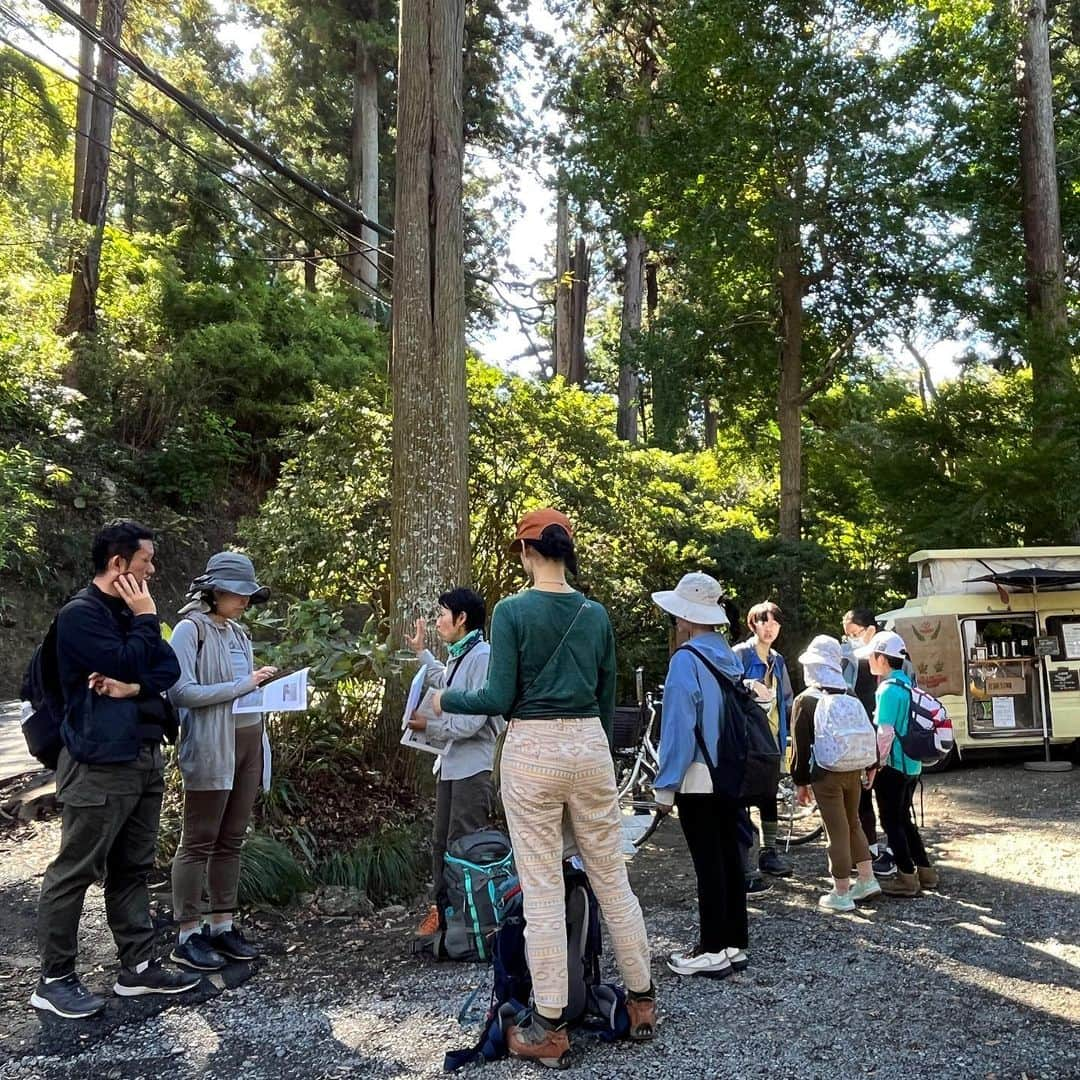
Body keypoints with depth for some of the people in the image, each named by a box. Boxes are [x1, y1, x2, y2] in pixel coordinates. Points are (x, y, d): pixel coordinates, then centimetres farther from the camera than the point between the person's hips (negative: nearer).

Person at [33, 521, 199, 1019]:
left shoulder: (128, 613, 13)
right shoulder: (80, 614, -12)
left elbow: (169, 668, 4)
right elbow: (127, 662, -22)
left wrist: (133, 686, -14)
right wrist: (146, 618, -9)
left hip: (143, 758, 8)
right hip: (99, 764, -8)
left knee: (132, 869, 13)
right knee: (75, 872, 2)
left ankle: (138, 967, 22)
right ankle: (54, 979, 14)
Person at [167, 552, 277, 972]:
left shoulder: (238, 633, 14)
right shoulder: (191, 629, -8)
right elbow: (180, 691, -17)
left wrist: (263, 686, -4)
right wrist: (242, 685, -15)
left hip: (248, 744, 7)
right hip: (210, 748, -7)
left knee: (231, 841, 12)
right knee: (199, 842, 1)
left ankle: (223, 926, 21)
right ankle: (188, 934, 11)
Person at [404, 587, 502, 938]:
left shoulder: (482, 657, -17)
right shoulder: (457, 656, 12)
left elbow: (472, 721, -23)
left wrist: (429, 725, -10)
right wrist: (420, 651, 39)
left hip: (474, 767, -9)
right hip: (451, 763, 9)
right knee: (442, 841, 15)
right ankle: (442, 908, 26)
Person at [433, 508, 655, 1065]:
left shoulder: (512, 610, -9)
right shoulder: (596, 613, 6)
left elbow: (499, 698, -11)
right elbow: (608, 697, 13)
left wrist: (446, 700, 7)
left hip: (533, 750, -4)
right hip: (590, 745, 5)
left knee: (542, 890, 3)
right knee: (611, 877, 15)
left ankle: (549, 1028, 13)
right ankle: (642, 998, 28)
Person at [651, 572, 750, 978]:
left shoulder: (686, 660, -15)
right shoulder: (730, 657, 7)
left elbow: (678, 727, -16)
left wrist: (665, 787, -10)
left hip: (698, 780, -7)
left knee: (708, 864, 0)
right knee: (730, 857, 13)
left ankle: (712, 951, 9)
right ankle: (735, 944, 23)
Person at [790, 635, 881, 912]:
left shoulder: (805, 701, -9)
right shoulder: (851, 697, 6)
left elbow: (801, 746, -9)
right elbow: (868, 733, 9)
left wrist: (801, 782, -2)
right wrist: (870, 766, 20)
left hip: (826, 775, -6)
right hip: (853, 771, 6)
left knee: (837, 831, 0)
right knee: (853, 823, 22)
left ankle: (841, 895, 8)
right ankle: (867, 880, 28)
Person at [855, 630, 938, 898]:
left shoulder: (889, 689, -19)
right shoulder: (906, 683, 9)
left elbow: (885, 733, -22)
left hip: (893, 765, -9)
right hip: (911, 764, 9)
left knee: (891, 821, 2)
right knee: (904, 818, 19)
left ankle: (907, 878, 7)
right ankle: (925, 871, 25)